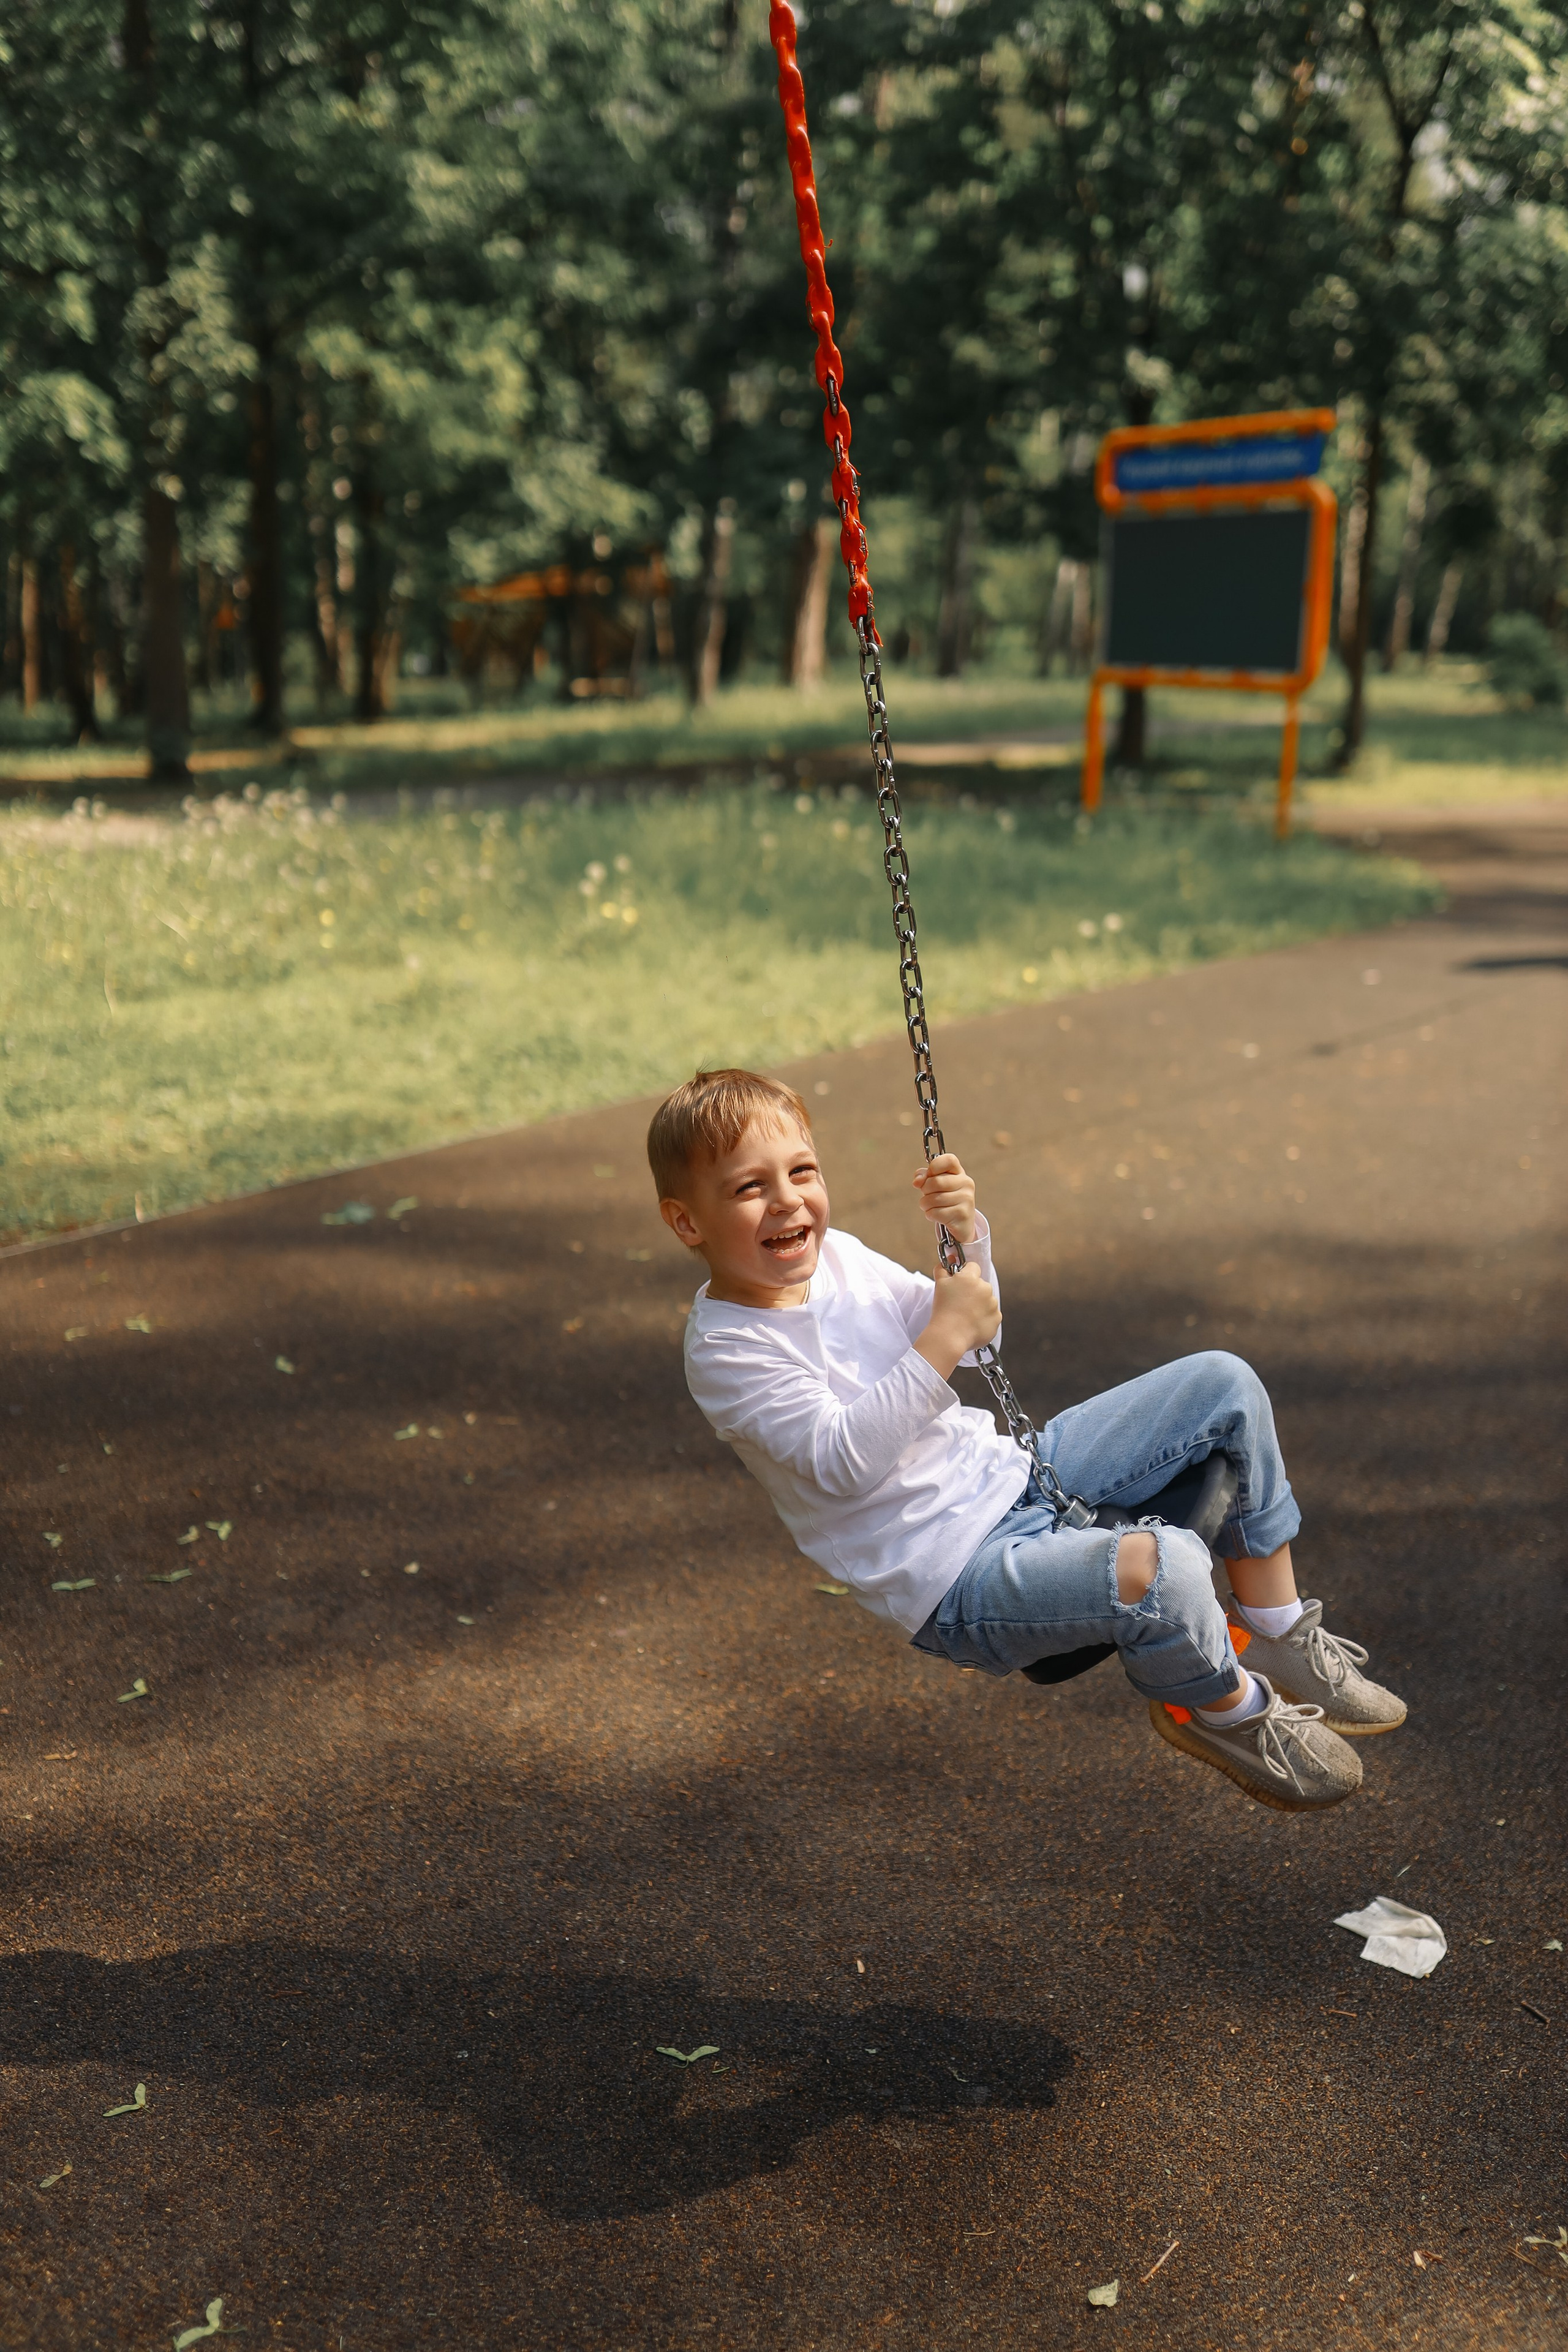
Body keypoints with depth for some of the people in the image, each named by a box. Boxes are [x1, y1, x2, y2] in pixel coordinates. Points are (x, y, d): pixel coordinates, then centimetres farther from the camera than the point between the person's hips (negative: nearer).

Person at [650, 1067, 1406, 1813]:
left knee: (1224, 1385, 6)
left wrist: (965, 1238, -4)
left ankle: (1278, 1630, 16)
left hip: (1009, 1473, 9)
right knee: (1162, 1566, -34)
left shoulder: (834, 1254, 6)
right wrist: (945, 1338, -29)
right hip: (959, 1580, -9)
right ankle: (1227, 1709, 2)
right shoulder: (725, 1351, -17)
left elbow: (974, 1339, 15)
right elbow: (844, 1460, -28)